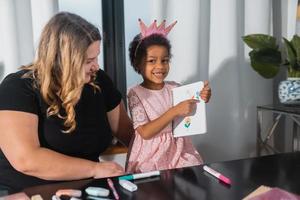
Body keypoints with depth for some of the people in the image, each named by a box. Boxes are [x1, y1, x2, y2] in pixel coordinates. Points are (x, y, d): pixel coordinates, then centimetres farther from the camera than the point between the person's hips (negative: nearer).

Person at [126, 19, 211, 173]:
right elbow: (145, 133, -16)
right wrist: (175, 111, -23)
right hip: (151, 157, -3)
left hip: (179, 151, 4)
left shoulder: (175, 88, 3)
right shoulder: (135, 93, -8)